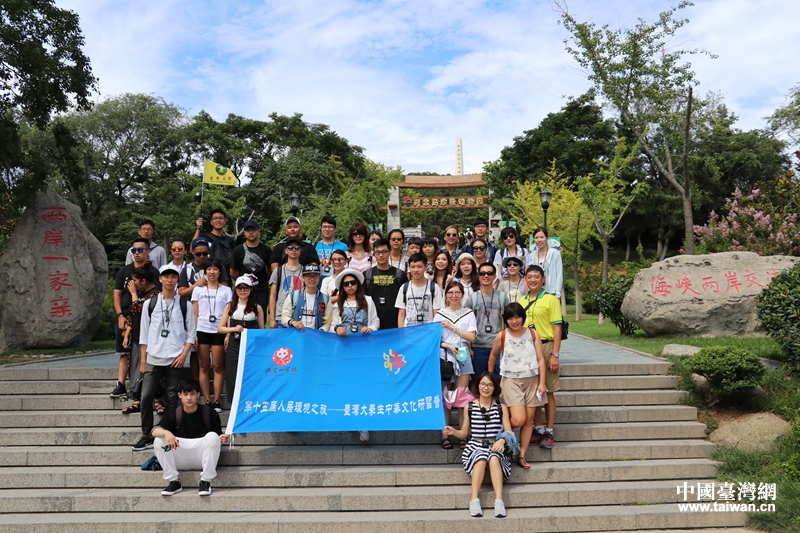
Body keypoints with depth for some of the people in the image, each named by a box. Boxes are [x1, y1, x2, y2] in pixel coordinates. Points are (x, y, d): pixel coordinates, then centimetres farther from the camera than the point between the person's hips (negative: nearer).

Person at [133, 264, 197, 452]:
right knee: (146, 396, -4)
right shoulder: (150, 303, 7)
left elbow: (191, 333, 5)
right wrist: (143, 360, 4)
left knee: (172, 398, 4)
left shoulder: (184, 304, 4)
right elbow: (144, 334, 8)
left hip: (175, 359, -1)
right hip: (153, 358, 1)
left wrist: (183, 355, -7)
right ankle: (147, 436, 8)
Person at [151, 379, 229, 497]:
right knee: (159, 440, -19)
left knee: (212, 436, -30)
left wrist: (222, 440, -22)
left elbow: (216, 438, 3)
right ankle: (174, 482, -13)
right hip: (181, 461, 2)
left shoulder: (210, 414, -2)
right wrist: (166, 432, -34)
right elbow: (154, 431, -10)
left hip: (202, 459, -2)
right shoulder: (174, 415, 4)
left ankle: (205, 482, -20)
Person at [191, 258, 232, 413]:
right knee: (204, 366, 2)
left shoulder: (226, 290, 8)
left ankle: (217, 401, 2)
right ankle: (207, 401, 6)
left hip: (219, 331, -1)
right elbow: (194, 314, 9)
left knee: (218, 366, -2)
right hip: (202, 331, 1)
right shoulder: (198, 290, 11)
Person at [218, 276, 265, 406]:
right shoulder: (230, 306, 8)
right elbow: (220, 328, 6)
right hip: (234, 346, 1)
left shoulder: (257, 307, 5)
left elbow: (262, 330, 8)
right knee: (233, 377, 1)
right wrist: (234, 329, -12)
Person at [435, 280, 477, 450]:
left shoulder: (468, 314, 8)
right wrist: (448, 346, -13)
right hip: (444, 357, 0)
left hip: (463, 357, 0)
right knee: (444, 396, -2)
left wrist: (452, 327, -9)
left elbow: (471, 337, -2)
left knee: (463, 397, 0)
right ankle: (445, 435, 3)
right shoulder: (440, 314, 8)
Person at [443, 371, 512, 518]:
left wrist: (502, 440, -17)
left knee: (494, 459, -35)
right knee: (481, 459, -35)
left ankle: (499, 501, -40)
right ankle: (474, 500, -37)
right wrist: (454, 432, -6)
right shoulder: (470, 407, 13)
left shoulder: (501, 407, 12)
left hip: (495, 447, 0)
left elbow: (508, 431, 6)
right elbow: (464, 433, 16)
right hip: (475, 447, 0)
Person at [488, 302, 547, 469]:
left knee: (529, 419, 3)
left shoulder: (533, 334, 0)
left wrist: (542, 382, -5)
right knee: (518, 420, -14)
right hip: (511, 380, -3)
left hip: (532, 380, 3)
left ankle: (522, 456, 14)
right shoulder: (501, 336, -4)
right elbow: (493, 356, 11)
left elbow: (540, 359, 1)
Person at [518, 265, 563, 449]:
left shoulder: (551, 299, -3)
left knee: (548, 392, 1)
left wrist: (555, 355, -13)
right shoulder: (521, 301, 12)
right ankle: (538, 429, 20)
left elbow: (557, 328, -7)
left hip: (545, 347, -4)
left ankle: (549, 433, 11)